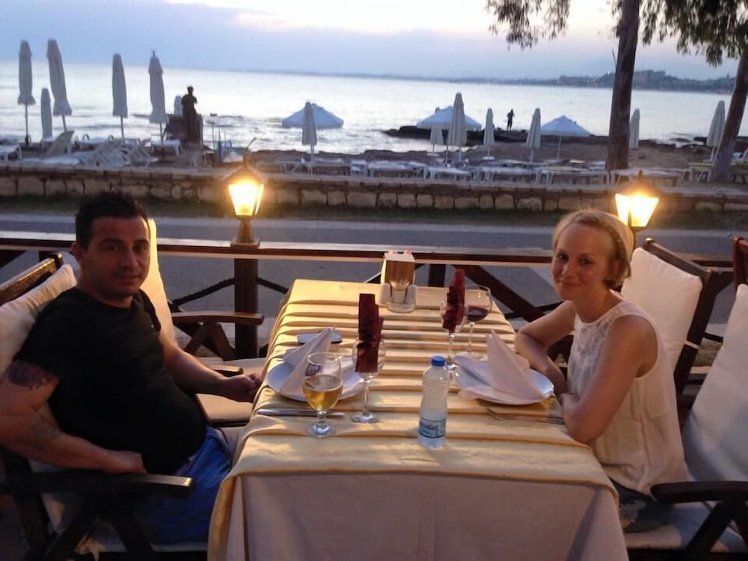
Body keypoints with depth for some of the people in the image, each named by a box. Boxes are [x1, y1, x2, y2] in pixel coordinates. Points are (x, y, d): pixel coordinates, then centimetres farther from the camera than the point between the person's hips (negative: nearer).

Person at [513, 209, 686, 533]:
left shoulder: (629, 329, -28)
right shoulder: (575, 308, -5)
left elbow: (583, 427, -33)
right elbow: (526, 337, 13)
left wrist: (562, 393, -12)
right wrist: (549, 371, -7)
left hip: (638, 492, -7)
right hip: (601, 463, 7)